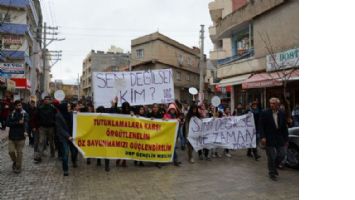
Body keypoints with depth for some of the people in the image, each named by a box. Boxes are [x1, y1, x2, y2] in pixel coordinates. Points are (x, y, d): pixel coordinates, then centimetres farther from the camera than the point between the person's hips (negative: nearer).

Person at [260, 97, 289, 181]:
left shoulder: (282, 114, 3)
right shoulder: (265, 113, -8)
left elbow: (285, 127, 8)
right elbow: (261, 126, -9)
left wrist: (286, 139, 6)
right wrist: (263, 137, -18)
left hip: (280, 138, 4)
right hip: (269, 139, -4)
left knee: (282, 154, 8)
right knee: (271, 157, 2)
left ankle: (274, 167, 34)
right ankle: (272, 173, 20)